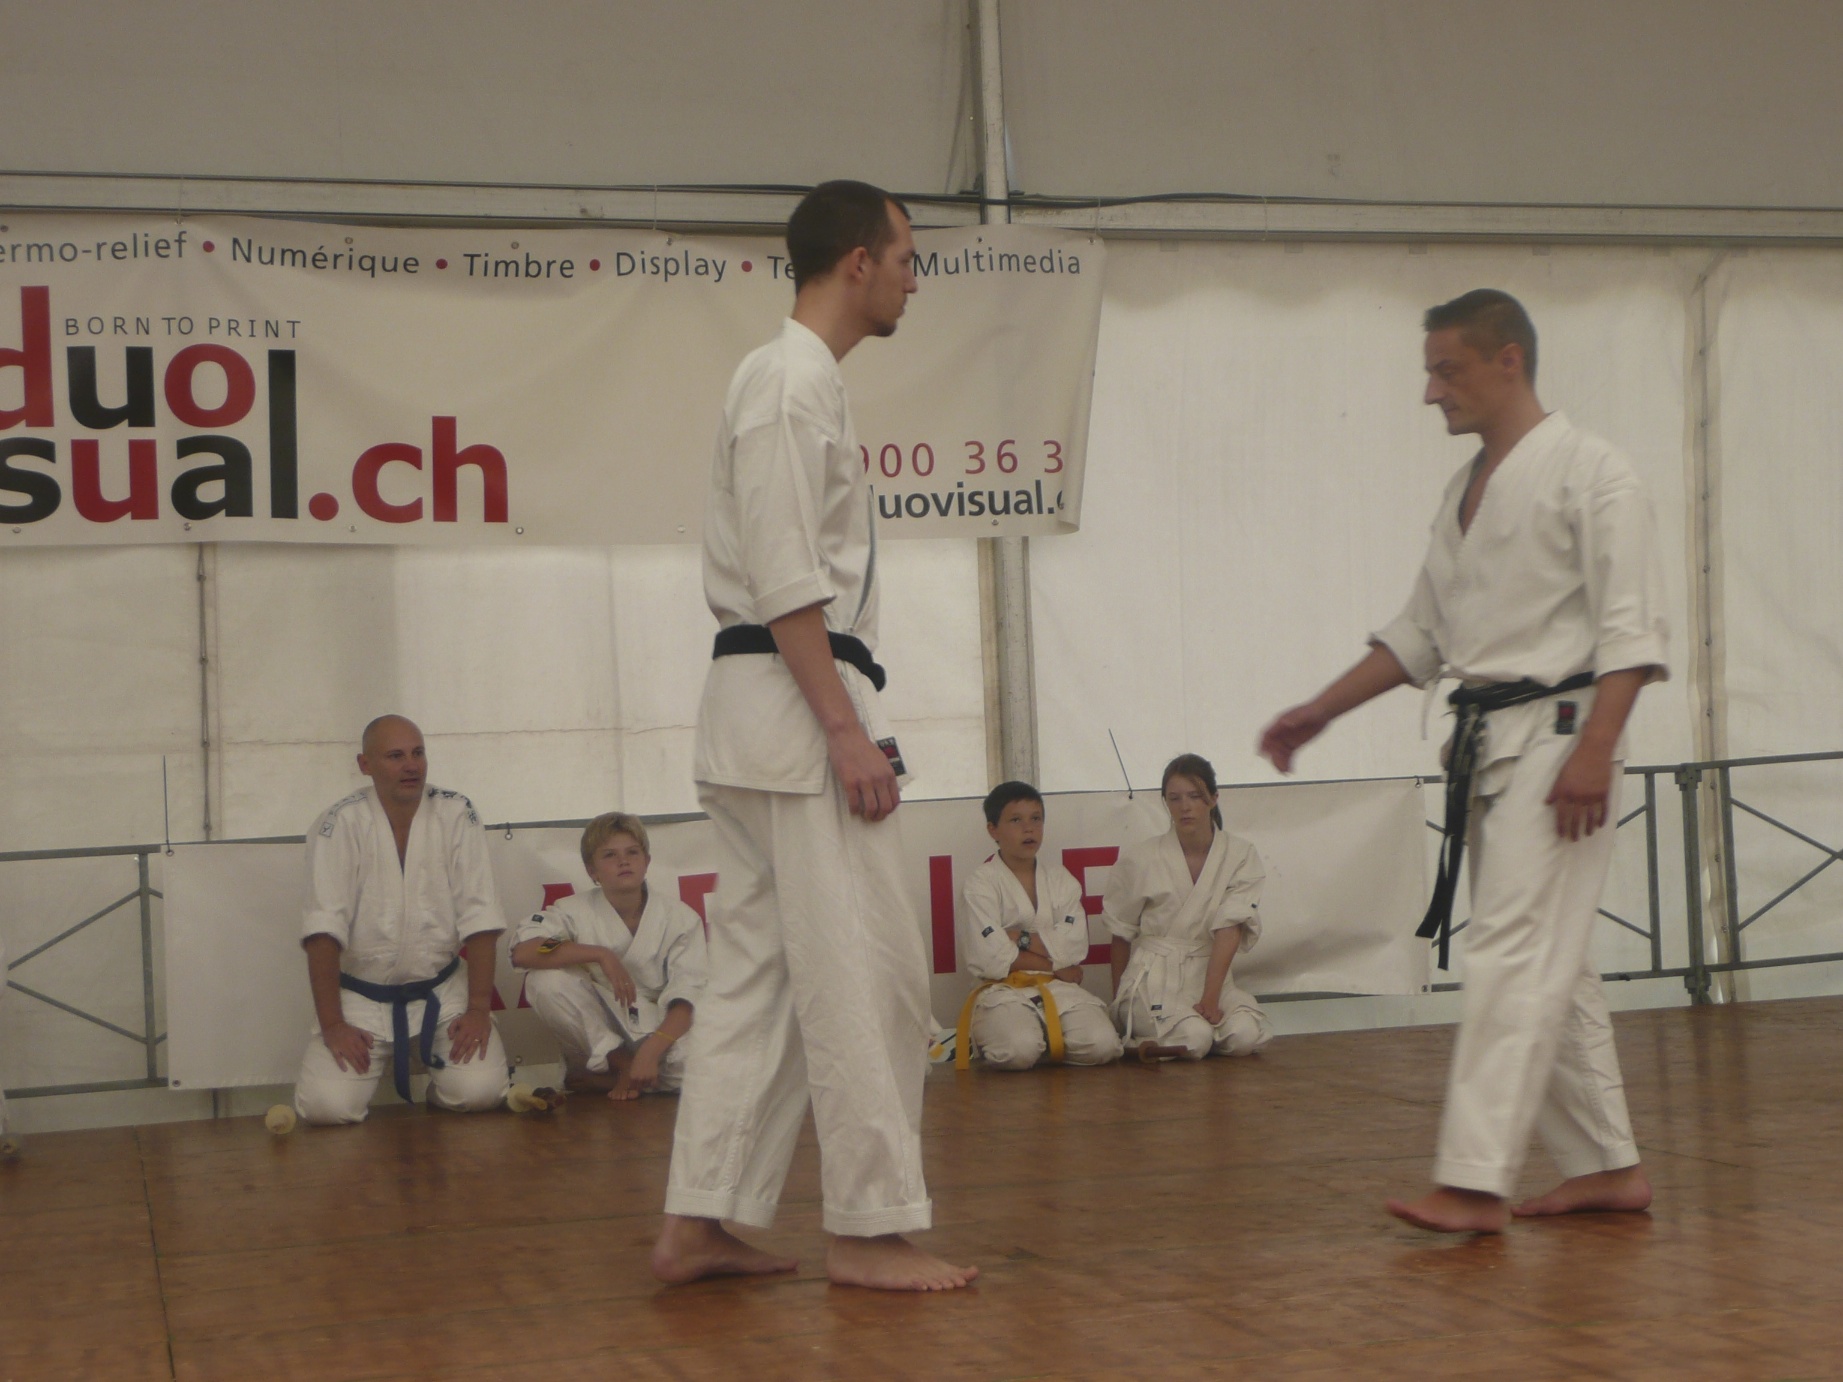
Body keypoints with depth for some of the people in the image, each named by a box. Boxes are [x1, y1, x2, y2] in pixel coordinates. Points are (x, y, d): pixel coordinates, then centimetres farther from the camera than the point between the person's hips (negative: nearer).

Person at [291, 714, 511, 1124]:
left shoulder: (456, 815, -5)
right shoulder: (340, 824, -11)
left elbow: (479, 920, -6)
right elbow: (323, 930, -14)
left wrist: (479, 1009, -13)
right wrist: (331, 1024, -18)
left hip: (443, 992, 1)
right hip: (360, 997, -1)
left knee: (479, 1092, -20)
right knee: (327, 1106, -19)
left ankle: (441, 1092, 18)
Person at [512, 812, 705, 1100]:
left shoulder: (680, 918, -6)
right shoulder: (576, 911, -5)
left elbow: (687, 1000, -14)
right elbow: (522, 952, -23)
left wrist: (650, 1052, -30)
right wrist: (599, 955, -29)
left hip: (661, 1029, 0)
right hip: (599, 1032, 1)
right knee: (545, 981, -26)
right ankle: (618, 1063, -12)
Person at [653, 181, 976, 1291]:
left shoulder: (803, 379, 20)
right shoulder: (795, 380, -12)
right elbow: (785, 579, -19)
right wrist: (846, 730, -21)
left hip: (763, 712, 11)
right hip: (798, 702, -11)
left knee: (762, 973, 10)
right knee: (866, 972, -5)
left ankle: (698, 1224, 13)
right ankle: (872, 1229, 2)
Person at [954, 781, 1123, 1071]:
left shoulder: (1060, 879, 13)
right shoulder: (980, 884, -1)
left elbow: (1075, 947, -1)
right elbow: (990, 958, -12)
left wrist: (1019, 937, -9)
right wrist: (1053, 966, -6)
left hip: (1060, 991, 4)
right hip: (1004, 991, -4)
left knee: (1102, 1045, -23)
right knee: (1018, 1051, -34)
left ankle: (1049, 1043, 7)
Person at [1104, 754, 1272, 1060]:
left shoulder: (1240, 856, -1)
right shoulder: (1139, 860, -3)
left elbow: (1228, 930, -10)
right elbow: (1121, 934, 8)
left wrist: (1210, 998, -20)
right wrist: (1118, 1004, 14)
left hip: (1211, 975, 3)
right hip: (1152, 979, -3)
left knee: (1246, 1036, -25)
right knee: (1194, 1038, -30)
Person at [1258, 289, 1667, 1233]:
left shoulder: (1588, 472, -8)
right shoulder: (1464, 491, 17)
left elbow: (1630, 627, -15)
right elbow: (1419, 636, 21)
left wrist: (1593, 752, -22)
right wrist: (1321, 712, 15)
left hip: (1556, 737, -9)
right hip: (1486, 746, 9)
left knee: (1512, 952, -14)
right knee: (1547, 962, 11)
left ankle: (1473, 1182, -17)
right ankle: (1608, 1165, 20)